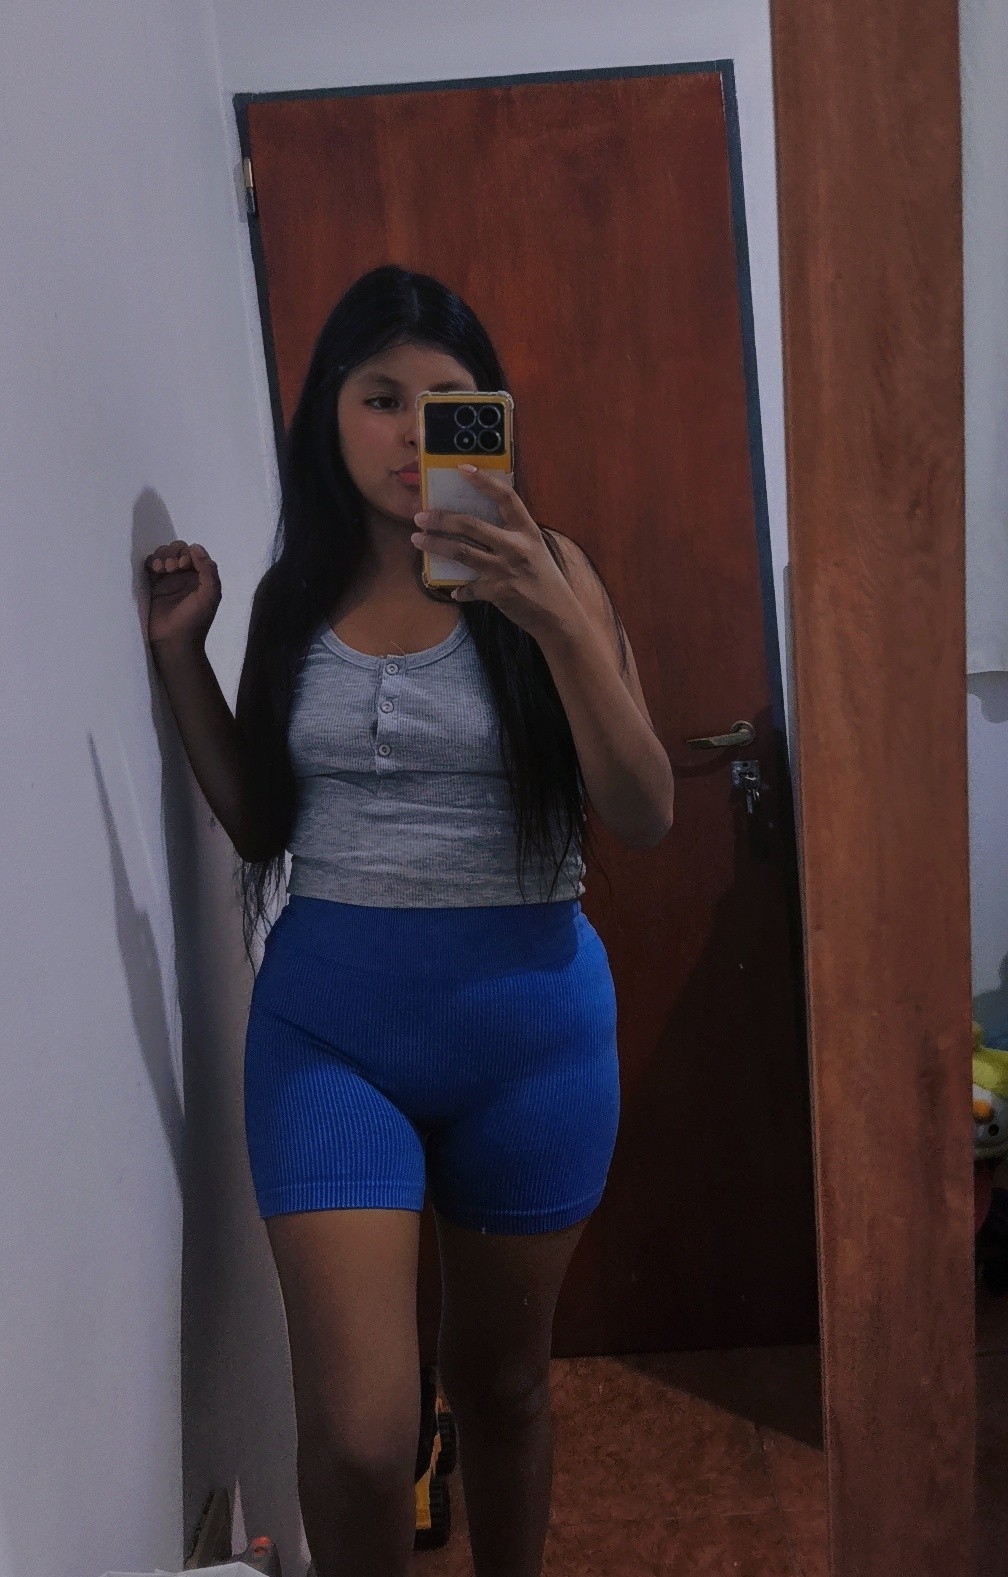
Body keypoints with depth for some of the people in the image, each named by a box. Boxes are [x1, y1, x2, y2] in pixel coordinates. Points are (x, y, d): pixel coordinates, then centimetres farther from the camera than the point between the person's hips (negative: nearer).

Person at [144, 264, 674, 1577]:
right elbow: (261, 826, 12)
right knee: (358, 1434, -8)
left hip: (527, 1011, -1)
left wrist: (560, 622, -22)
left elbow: (645, 818, -10)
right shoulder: (293, 597, 6)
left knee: (501, 1376, 16)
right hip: (328, 1015, 1)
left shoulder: (546, 577, -2)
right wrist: (181, 653, 2)